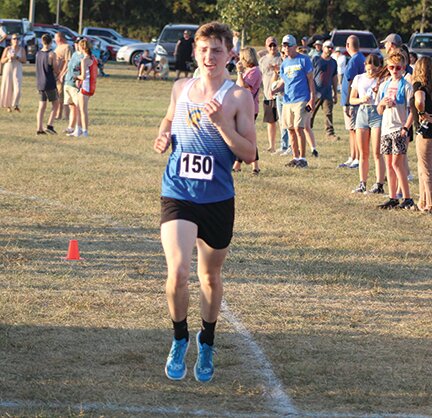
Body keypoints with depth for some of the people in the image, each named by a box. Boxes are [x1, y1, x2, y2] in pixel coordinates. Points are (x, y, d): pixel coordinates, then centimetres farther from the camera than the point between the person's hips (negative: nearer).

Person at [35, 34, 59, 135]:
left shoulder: (38, 54, 5)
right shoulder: (51, 54, -13)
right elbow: (55, 70, -8)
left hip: (40, 83, 6)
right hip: (49, 83, -6)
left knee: (42, 106, 9)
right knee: (55, 104, 7)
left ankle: (39, 128, 4)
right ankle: (49, 125, -5)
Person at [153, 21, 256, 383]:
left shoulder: (239, 97, -6)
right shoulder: (181, 89, 5)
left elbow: (250, 154, -9)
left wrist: (221, 123, -22)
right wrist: (164, 136, 3)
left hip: (218, 199, -1)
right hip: (178, 194, 1)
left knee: (211, 275, 14)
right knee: (178, 272, -15)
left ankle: (207, 342, 37)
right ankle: (180, 339, 10)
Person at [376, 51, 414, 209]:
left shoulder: (406, 86, -5)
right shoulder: (384, 86, 13)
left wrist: (406, 128, -17)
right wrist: (382, 103, -5)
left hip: (399, 129, -6)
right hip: (386, 128, 6)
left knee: (397, 163, -11)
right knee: (389, 164, 7)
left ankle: (407, 198, -7)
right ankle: (393, 198, 12)